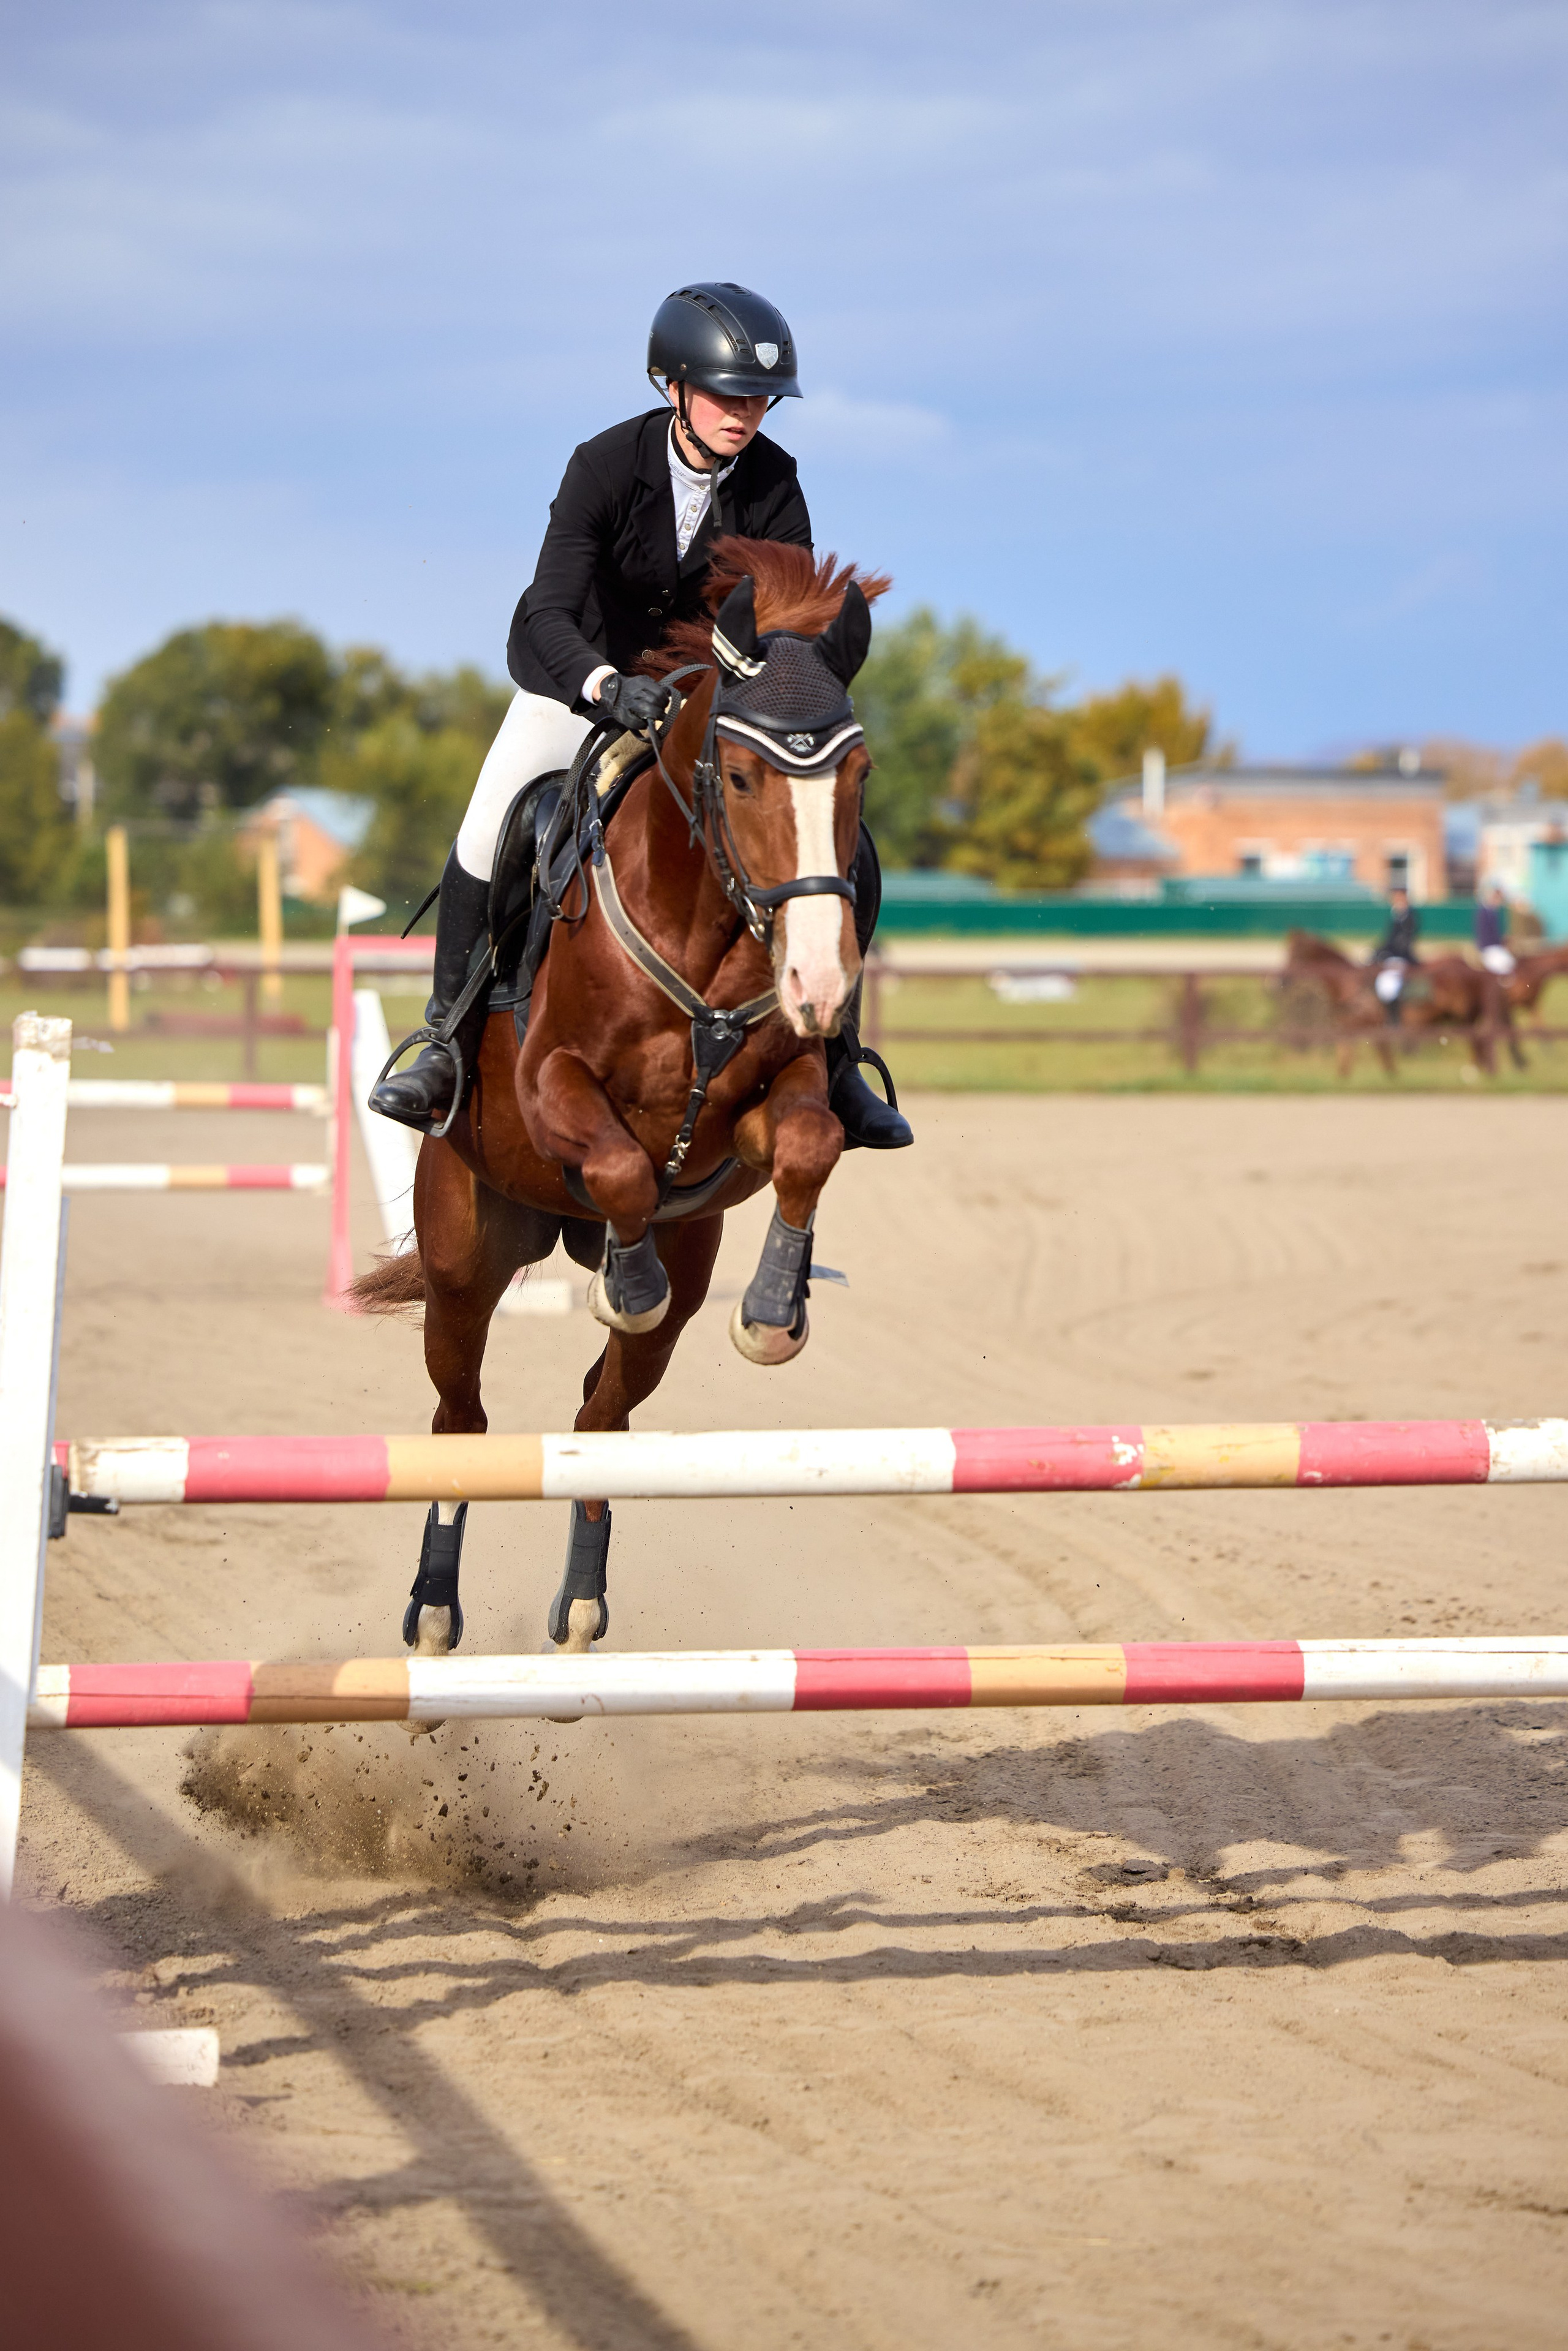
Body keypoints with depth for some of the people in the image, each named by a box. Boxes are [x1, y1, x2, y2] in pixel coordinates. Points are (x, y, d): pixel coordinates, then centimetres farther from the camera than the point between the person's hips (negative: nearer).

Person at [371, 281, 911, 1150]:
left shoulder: (772, 485, -15)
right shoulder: (607, 465, -25)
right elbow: (551, 613, -34)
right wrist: (609, 687, -54)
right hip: (576, 679, -3)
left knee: (848, 860, -11)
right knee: (486, 843, -24)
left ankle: (831, 1061, 7)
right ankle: (450, 1044, -2)